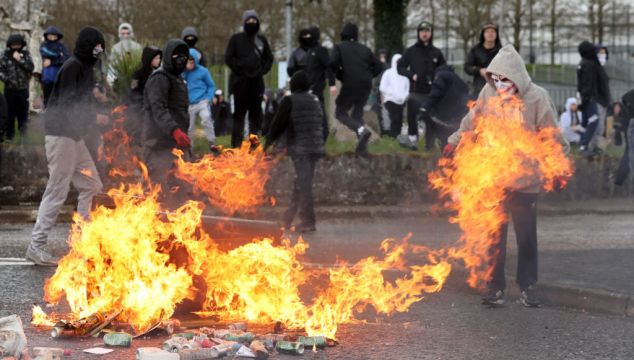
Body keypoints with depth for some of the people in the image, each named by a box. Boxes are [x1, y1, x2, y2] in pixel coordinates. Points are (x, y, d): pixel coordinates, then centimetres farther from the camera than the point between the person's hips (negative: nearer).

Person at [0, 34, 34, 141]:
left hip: (23, 89, 2)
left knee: (23, 111, 10)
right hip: (10, 89, -2)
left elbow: (31, 67, -8)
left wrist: (20, 60, -17)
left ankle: (23, 129, 25)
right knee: (10, 112, 0)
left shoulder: (26, 54, 3)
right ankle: (9, 133, 9)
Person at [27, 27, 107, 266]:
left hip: (74, 136, 10)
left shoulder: (86, 68, 16)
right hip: (61, 135, -10)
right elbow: (67, 105, -22)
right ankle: (36, 245, -4)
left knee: (92, 186, 12)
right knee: (57, 191, -8)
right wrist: (94, 118, -17)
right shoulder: (72, 67, -14)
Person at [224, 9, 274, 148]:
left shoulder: (262, 40, 14)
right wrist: (239, 70, -9)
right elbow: (229, 58, -1)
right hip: (240, 81, -4)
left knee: (256, 113, 6)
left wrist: (262, 70, 4)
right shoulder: (236, 39, 3)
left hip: (257, 81, 4)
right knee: (239, 113, -5)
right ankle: (236, 144, -5)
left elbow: (269, 58, 19)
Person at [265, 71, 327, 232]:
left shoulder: (289, 101, -4)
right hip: (316, 147, 6)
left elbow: (278, 124, -3)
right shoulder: (315, 101, 14)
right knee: (302, 183, 13)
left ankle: (308, 221, -12)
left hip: (299, 148, -6)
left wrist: (268, 142, 8)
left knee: (303, 184, -6)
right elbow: (324, 127, 16)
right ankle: (288, 218, 22)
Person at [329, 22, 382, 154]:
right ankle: (362, 145, 6)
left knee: (340, 112, 8)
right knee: (357, 113, 18)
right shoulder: (365, 49, 16)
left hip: (350, 85, -5)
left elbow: (333, 63, -12)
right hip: (366, 86, 5)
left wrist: (340, 76, 2)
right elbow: (378, 66, 11)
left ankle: (361, 129, -19)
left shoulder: (339, 47, 5)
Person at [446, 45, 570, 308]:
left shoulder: (537, 98, -12)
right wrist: (453, 143, 3)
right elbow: (472, 123, 10)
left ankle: (527, 287, 21)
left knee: (526, 236, 8)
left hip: (525, 180, -2)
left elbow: (554, 139, -6)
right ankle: (495, 288, 15)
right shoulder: (489, 93, -5)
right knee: (494, 235, 6)